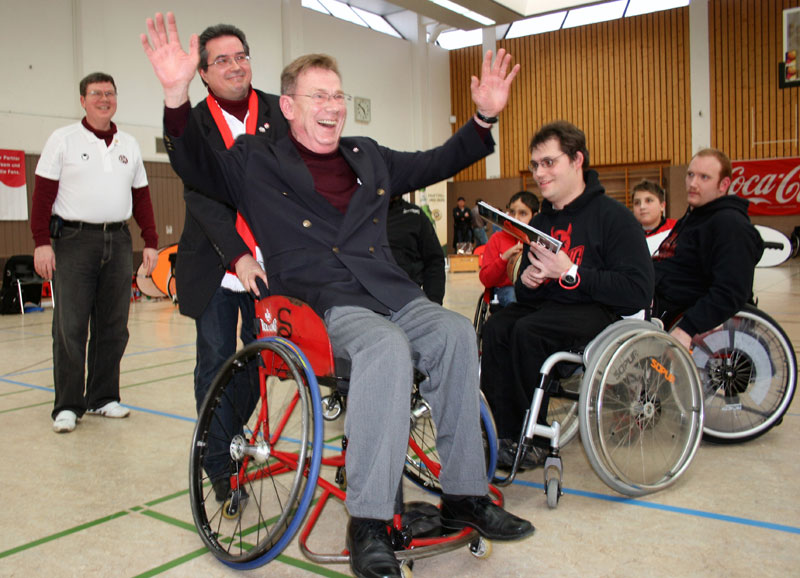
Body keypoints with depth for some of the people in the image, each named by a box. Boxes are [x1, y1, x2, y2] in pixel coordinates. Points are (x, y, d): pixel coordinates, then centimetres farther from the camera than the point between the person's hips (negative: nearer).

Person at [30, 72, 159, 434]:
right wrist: (42, 243, -11)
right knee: (70, 328, -3)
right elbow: (43, 194, -2)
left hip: (118, 241, 4)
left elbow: (141, 197, 16)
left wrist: (151, 242, 8)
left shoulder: (129, 146, 15)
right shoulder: (63, 140, 3)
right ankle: (67, 406, 6)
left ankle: (102, 398, 18)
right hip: (74, 240, -4)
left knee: (113, 327, 7)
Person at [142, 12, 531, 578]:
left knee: (456, 334, -25)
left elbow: (438, 163, 32)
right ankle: (368, 524, -28)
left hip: (391, 293, 5)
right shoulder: (257, 162, 13)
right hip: (320, 303, -5)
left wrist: (485, 116, 22)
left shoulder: (369, 158, 25)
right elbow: (194, 165, 2)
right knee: (386, 347, -36)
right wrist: (177, 95, -15)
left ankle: (464, 495, -13)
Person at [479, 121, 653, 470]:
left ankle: (533, 439, -14)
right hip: (548, 307, 6)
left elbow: (639, 292, -19)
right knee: (495, 328, -23)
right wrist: (526, 282, -8)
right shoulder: (540, 222, 14)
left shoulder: (612, 216, -8)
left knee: (528, 330, -31)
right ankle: (508, 437, -17)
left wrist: (571, 273, -22)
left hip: (599, 311, -6)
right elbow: (525, 295, 18)